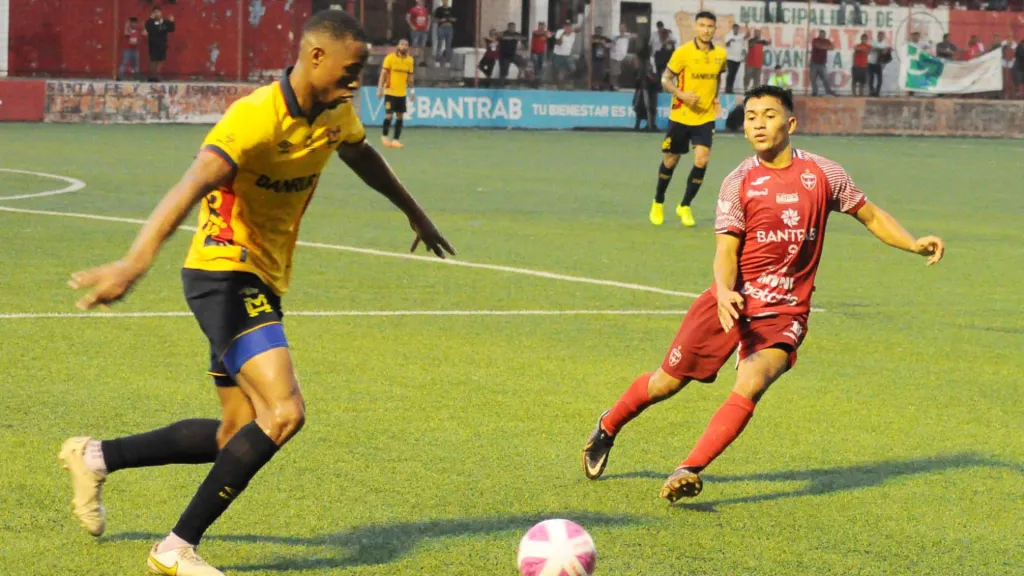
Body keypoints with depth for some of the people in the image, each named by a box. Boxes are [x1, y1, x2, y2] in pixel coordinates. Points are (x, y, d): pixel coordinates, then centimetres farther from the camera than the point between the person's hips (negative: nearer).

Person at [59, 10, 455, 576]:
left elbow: (361, 155, 29)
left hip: (262, 283, 9)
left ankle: (96, 458, 26)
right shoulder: (256, 117, -23)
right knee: (284, 412, -23)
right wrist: (135, 262, -52)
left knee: (238, 437, 11)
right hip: (225, 273, -9)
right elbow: (193, 185, -38)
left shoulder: (336, 112, 4)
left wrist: (414, 212, 43)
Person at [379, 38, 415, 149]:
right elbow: (383, 74, -5)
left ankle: (396, 140, 8)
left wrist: (412, 90, 6)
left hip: (402, 93, 4)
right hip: (390, 92, -4)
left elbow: (410, 77, 12)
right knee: (389, 115, -7)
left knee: (400, 117, 1)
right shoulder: (390, 58, -6)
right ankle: (384, 136, 14)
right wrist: (380, 89, -10)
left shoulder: (410, 60, 5)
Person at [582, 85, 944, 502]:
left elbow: (871, 216, 12)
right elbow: (726, 251, -8)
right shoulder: (739, 183, -2)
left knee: (750, 386, -26)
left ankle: (689, 471, -25)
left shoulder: (824, 174, 0)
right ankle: (608, 428, 36)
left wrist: (915, 245, -4)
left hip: (784, 312, 0)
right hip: (731, 303, 1)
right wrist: (725, 291, -30)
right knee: (668, 382, 9)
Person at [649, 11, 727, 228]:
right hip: (681, 116, -2)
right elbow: (665, 79, -8)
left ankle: (685, 206, 8)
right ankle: (658, 203, 33)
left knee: (701, 160, -11)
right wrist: (682, 94, -24)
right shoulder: (683, 52, -11)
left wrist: (715, 98, 6)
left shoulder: (720, 54, 1)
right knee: (671, 160, 9)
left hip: (706, 117, 2)